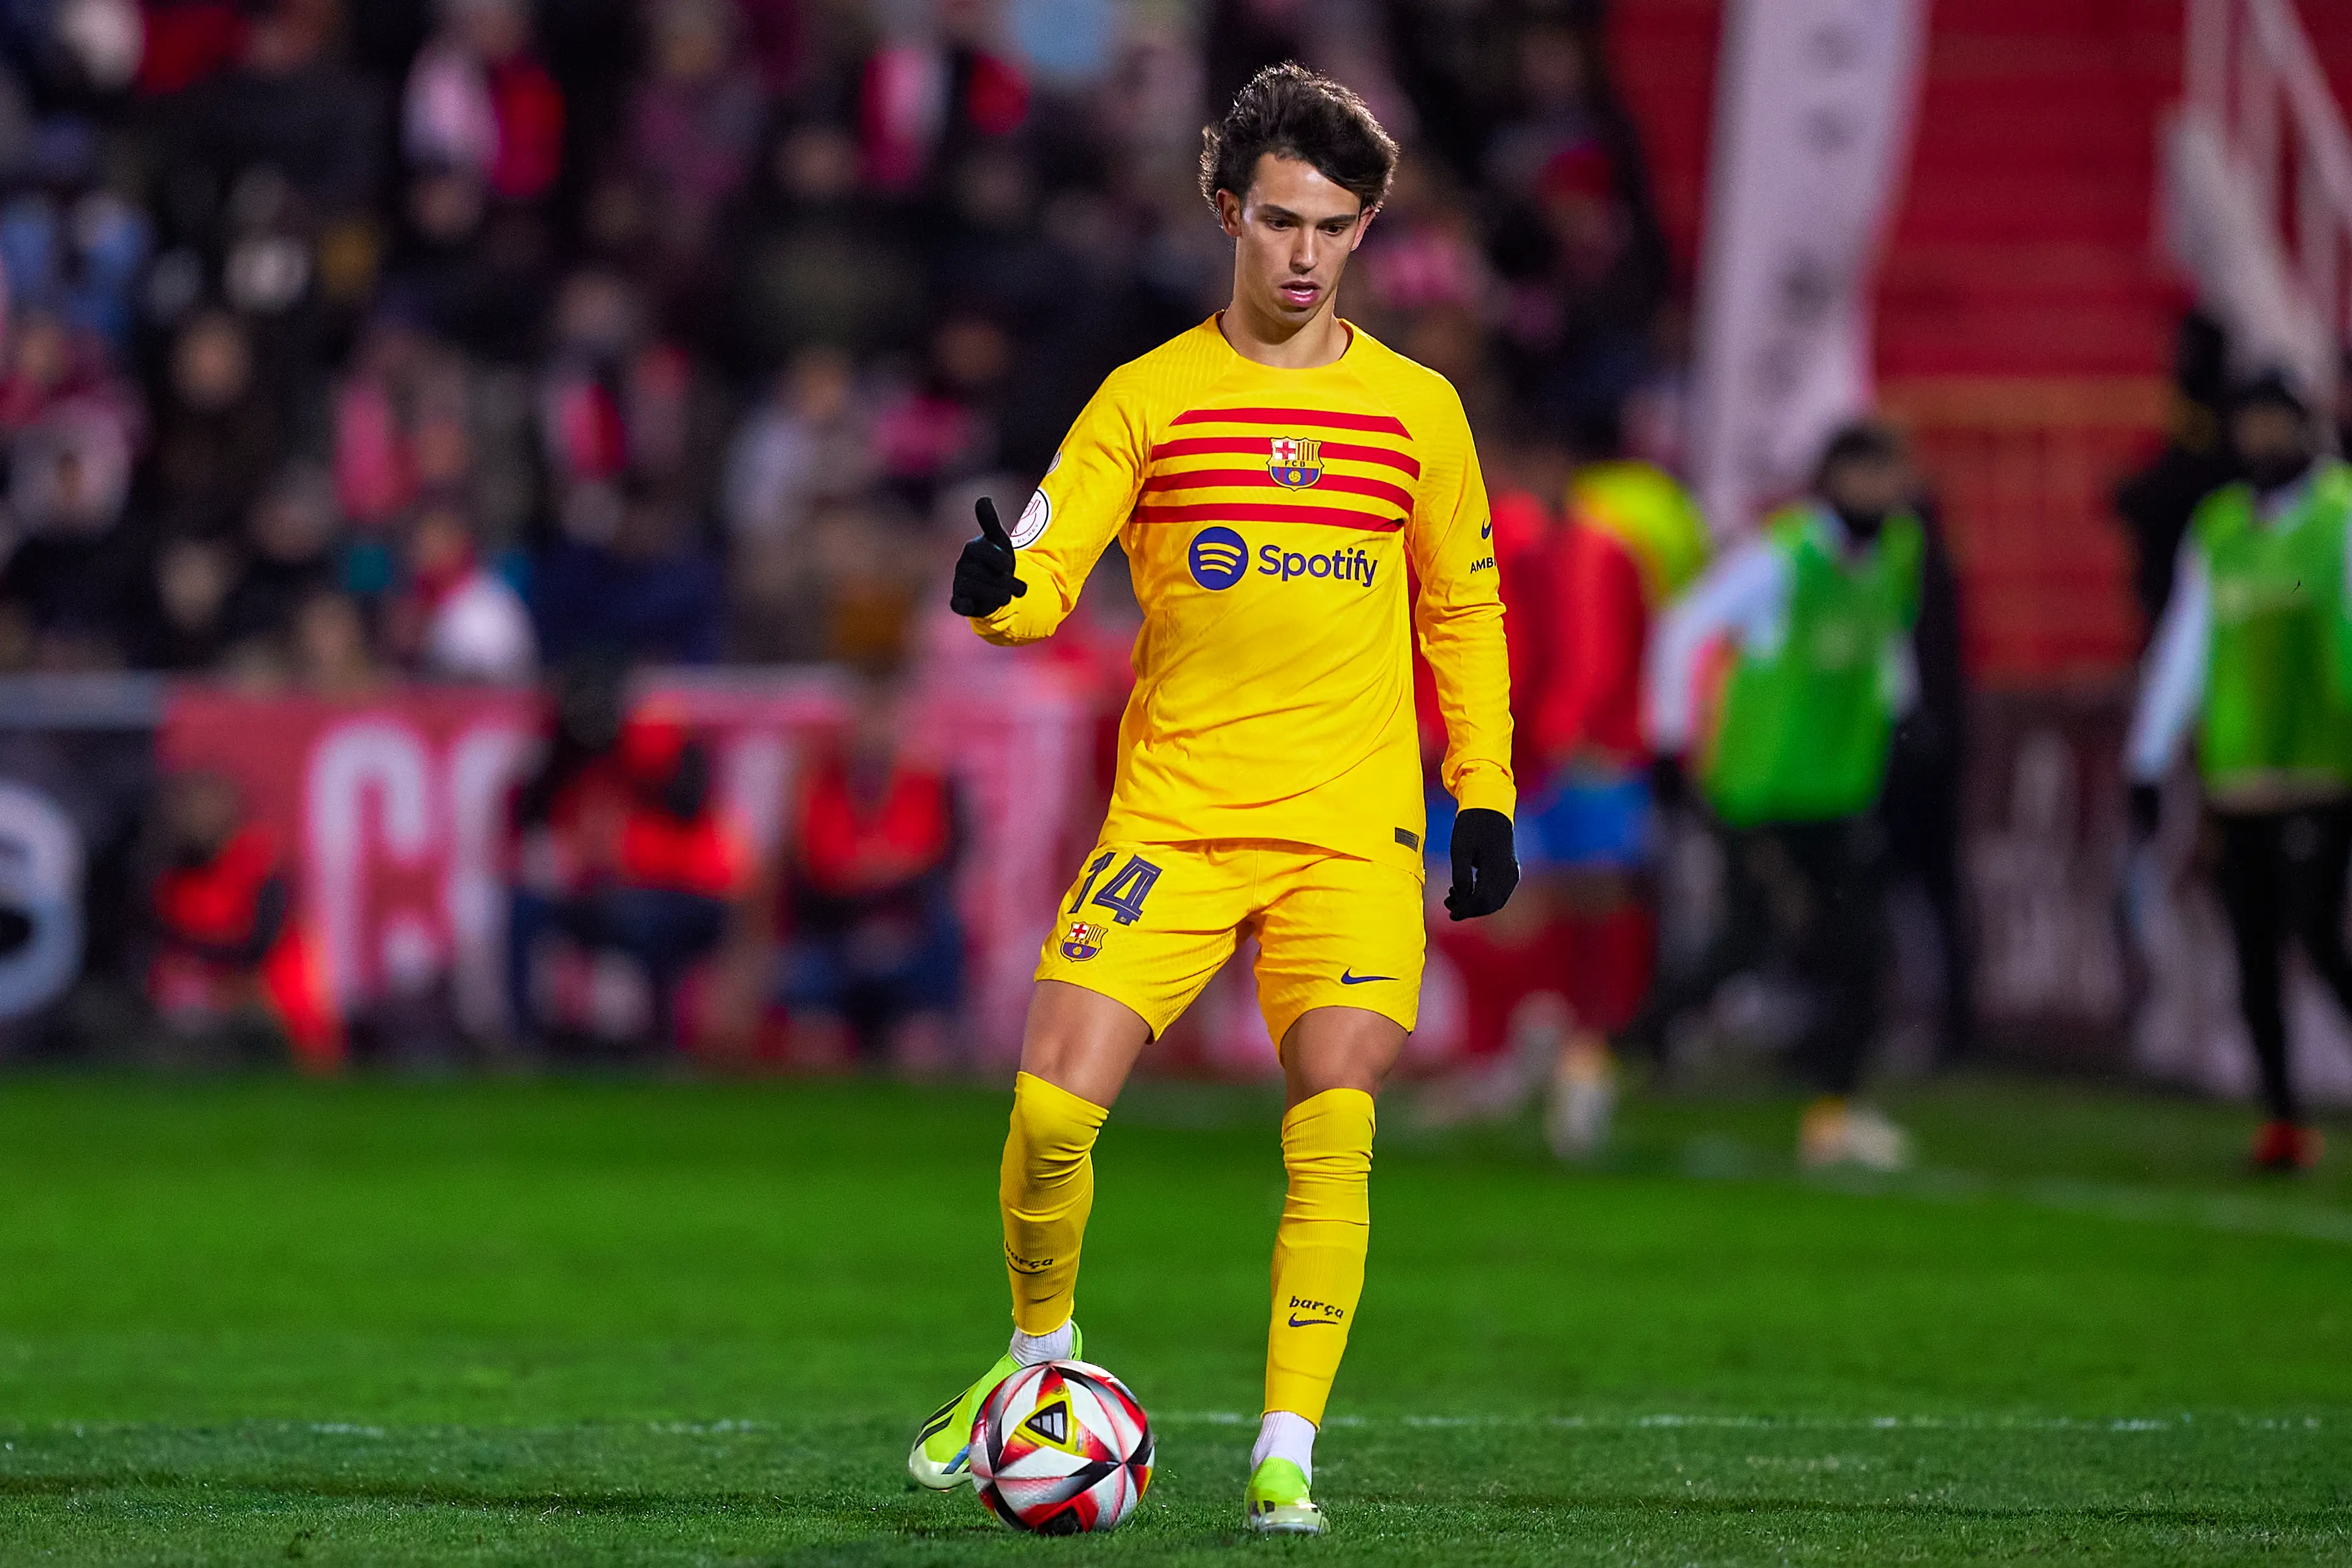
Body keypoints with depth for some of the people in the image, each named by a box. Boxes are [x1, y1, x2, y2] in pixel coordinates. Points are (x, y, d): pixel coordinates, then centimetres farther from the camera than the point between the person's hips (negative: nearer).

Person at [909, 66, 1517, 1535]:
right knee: (1052, 1107, -11)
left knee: (1332, 1129, -13)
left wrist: (1486, 798, 11)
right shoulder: (1148, 397, 3)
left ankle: (1287, 1454, -4)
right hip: (1173, 814, 0)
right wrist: (995, 588, -28)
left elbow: (1463, 612, 16)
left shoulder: (1415, 408, 7)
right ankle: (1040, 1357, 17)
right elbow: (1045, 572, -5)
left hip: (1353, 829, 0)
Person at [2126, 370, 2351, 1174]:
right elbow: (2184, 645, 16)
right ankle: (2284, 1116, 10)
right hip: (2239, 775, 5)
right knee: (2255, 952, 4)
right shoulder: (2217, 526, 13)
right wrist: (2150, 760, 13)